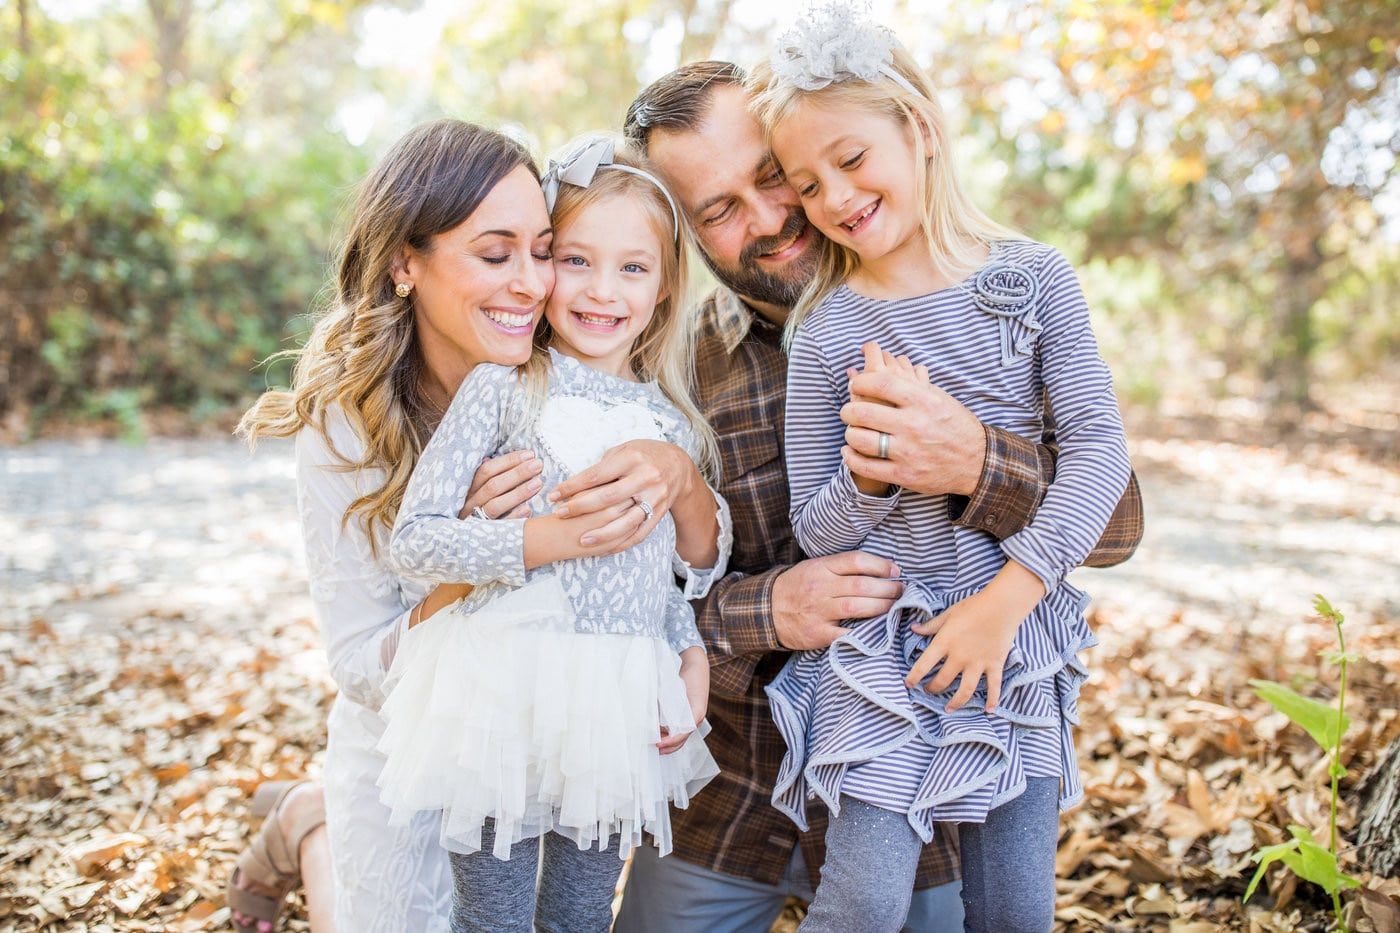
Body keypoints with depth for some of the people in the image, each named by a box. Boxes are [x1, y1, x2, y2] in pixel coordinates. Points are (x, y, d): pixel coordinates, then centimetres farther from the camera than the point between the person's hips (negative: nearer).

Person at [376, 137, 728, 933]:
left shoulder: (671, 418, 10)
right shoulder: (504, 389, -5)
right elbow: (412, 540, -11)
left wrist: (695, 657, 2)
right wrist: (549, 538, -18)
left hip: (623, 710, 4)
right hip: (509, 698, -4)